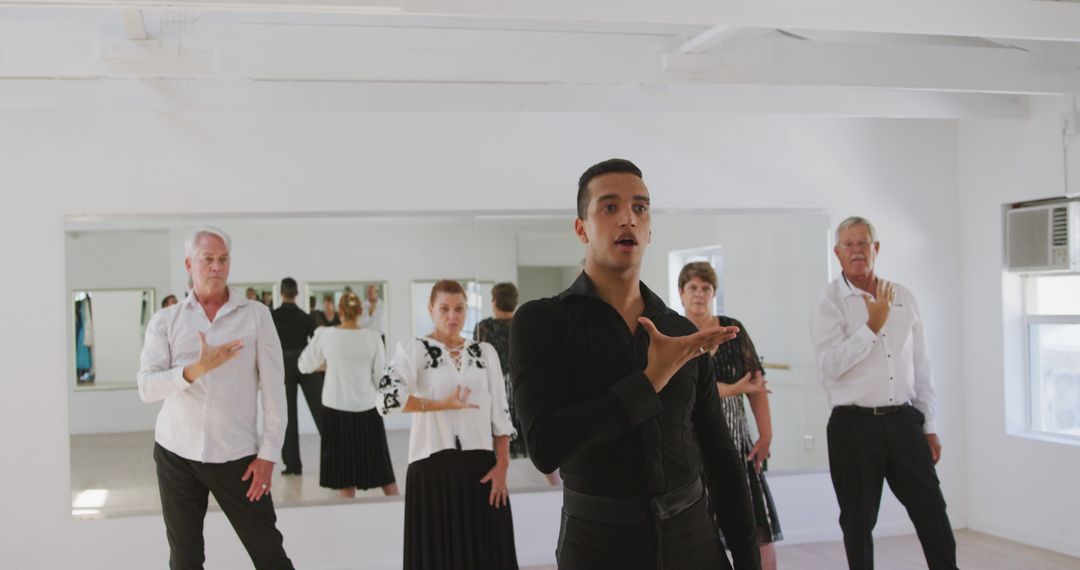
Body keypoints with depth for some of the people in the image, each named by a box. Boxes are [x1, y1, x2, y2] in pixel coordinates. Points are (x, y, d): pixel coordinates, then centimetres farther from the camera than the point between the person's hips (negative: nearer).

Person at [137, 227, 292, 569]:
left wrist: (269, 453, -7)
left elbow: (274, 387, -2)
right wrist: (197, 369, -25)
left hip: (237, 455, -1)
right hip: (176, 454, 1)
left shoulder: (256, 315, -1)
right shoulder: (165, 320, 2)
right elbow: (147, 388, -9)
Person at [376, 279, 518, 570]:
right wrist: (442, 404, -14)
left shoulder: (485, 352, 11)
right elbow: (386, 399, -16)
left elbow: (500, 413, 9)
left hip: (481, 467, 3)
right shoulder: (413, 348, -1)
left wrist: (502, 465, 0)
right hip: (433, 467, -3)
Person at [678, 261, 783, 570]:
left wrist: (766, 435, -2)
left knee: (759, 527, -2)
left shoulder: (732, 329, 8)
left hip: (734, 440, 3)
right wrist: (732, 389, -17)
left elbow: (756, 383, 4)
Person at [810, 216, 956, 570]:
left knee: (932, 513, 5)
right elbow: (831, 364, -18)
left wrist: (930, 427, 12)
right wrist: (872, 326, -19)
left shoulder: (904, 297, 9)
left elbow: (921, 367, 13)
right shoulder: (829, 303, -4)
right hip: (854, 426, -3)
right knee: (858, 522, 7)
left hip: (904, 421, 3)